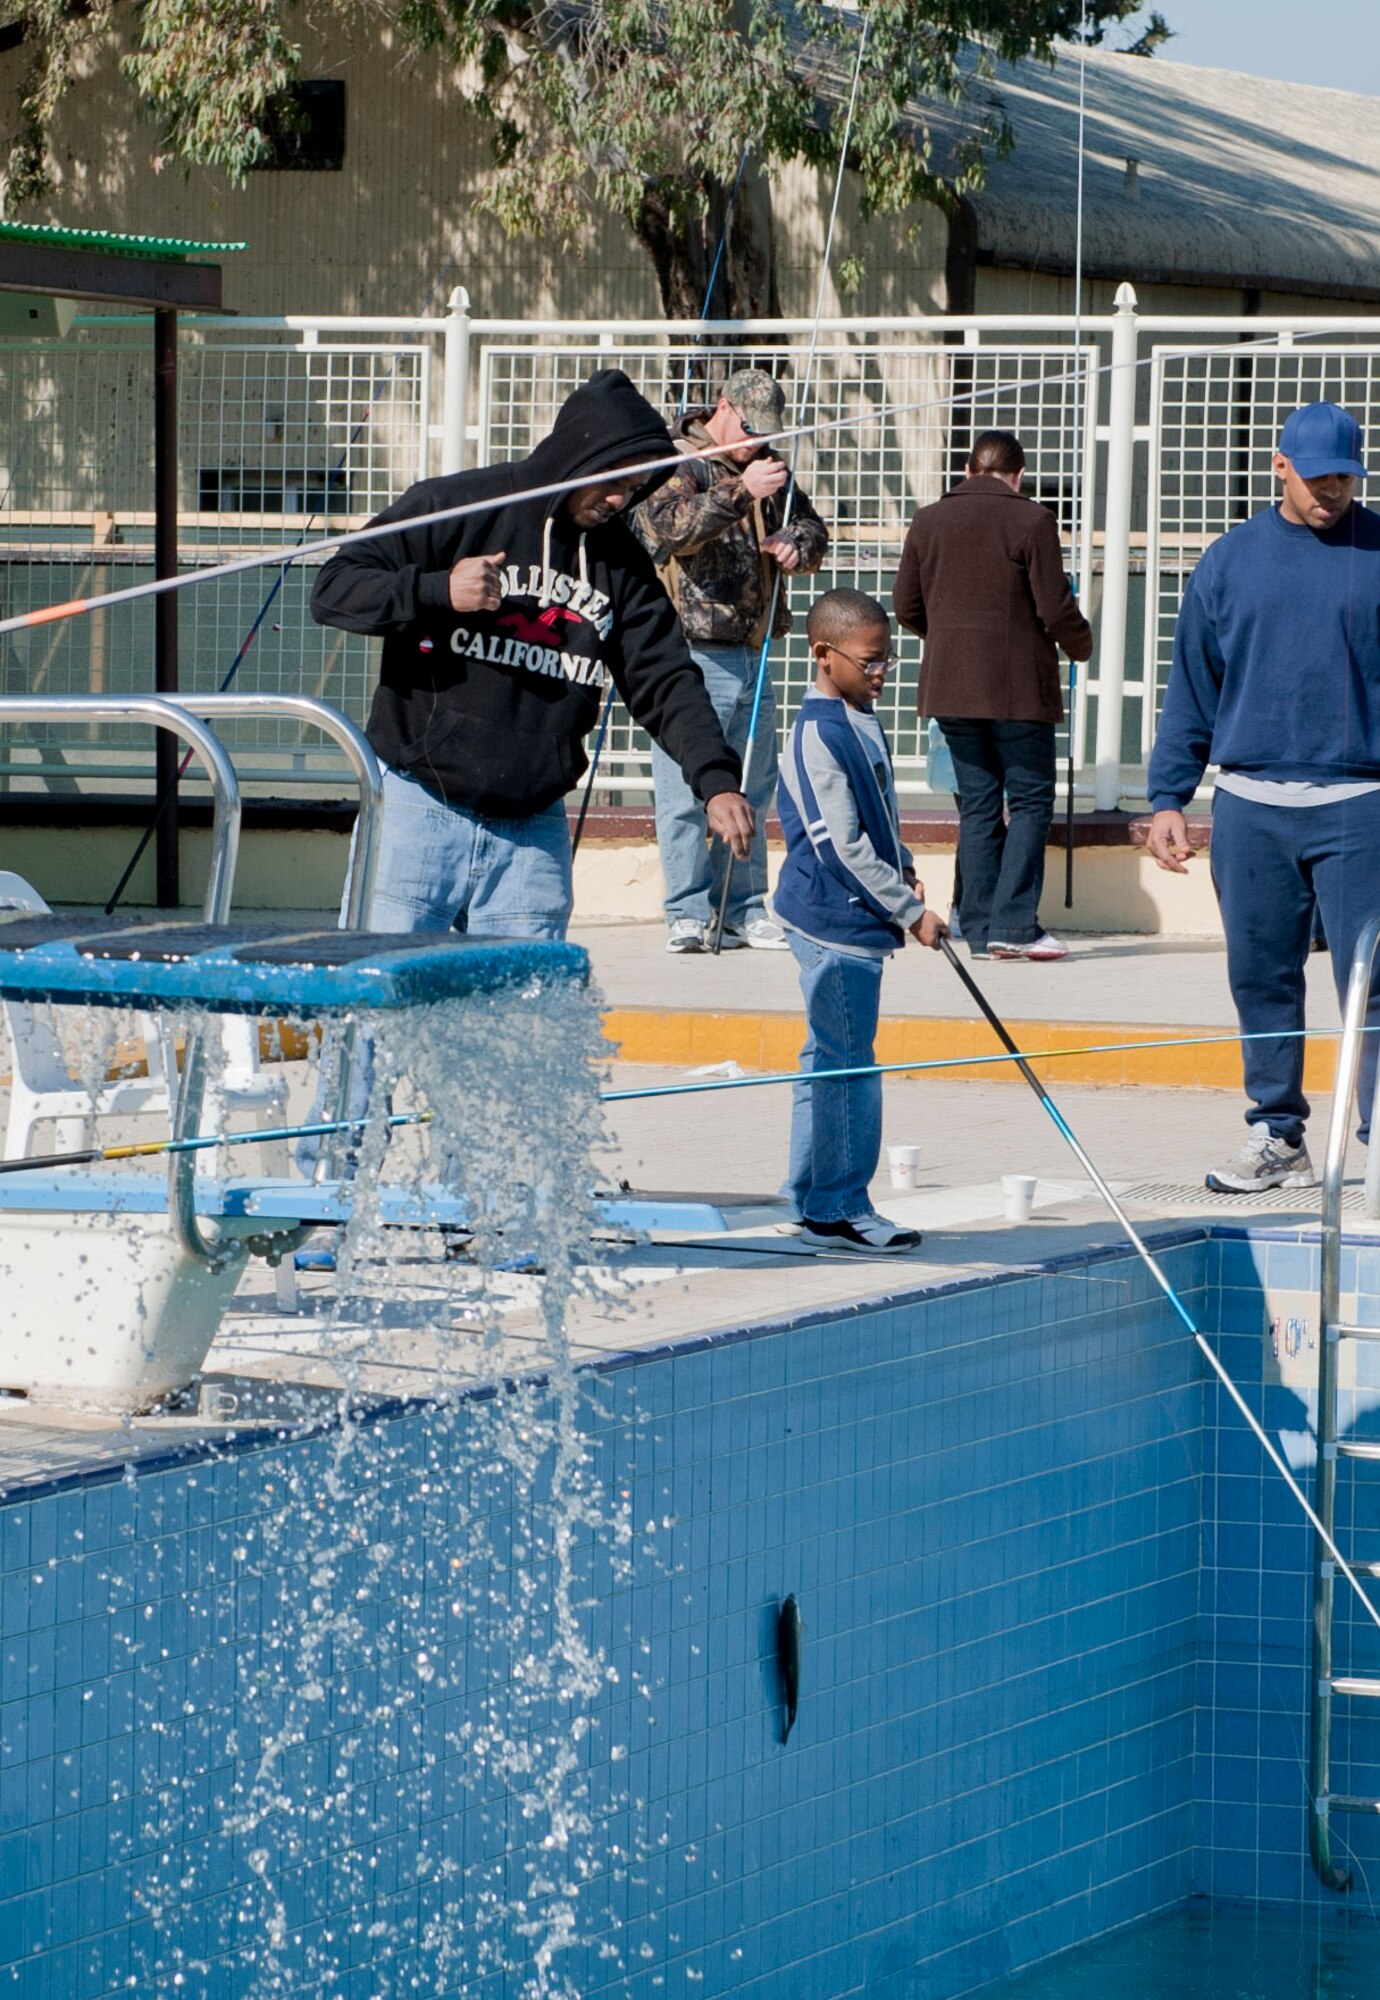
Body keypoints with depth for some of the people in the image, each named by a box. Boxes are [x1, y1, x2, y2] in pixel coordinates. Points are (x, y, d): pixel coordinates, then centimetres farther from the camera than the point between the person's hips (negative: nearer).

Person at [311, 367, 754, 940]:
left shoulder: (621, 561, 9)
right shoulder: (453, 507, -3)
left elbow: (666, 681, 6)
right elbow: (333, 591, -5)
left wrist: (717, 780, -10)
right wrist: (439, 591, -21)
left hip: (534, 830, 4)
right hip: (421, 808, -4)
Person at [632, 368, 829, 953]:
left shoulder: (767, 468, 16)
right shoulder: (674, 464, -4)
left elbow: (811, 527, 21)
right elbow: (672, 527, -22)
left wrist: (798, 546, -3)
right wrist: (741, 492, -32)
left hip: (751, 655, 7)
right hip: (690, 651, -7)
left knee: (752, 790, 9)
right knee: (687, 790, -8)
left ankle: (743, 909, 16)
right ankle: (689, 915, -5)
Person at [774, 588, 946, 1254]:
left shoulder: (861, 722, 13)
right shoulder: (819, 735, -18)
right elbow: (843, 847, -20)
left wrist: (903, 868, 9)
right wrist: (910, 912, -16)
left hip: (856, 922, 10)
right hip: (836, 923, -10)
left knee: (834, 1061, 14)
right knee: (844, 1062, -6)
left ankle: (815, 1198, 22)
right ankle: (836, 1208, 0)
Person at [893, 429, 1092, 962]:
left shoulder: (928, 521, 6)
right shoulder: (1031, 522, -9)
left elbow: (906, 606, 11)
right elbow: (1055, 608, -9)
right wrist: (1081, 644, 11)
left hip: (950, 687, 5)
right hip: (1019, 687, -5)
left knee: (977, 803, 10)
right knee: (1030, 799, 2)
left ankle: (980, 930, 7)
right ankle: (1013, 923, -8)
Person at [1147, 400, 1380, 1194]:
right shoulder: (1230, 561, 9)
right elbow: (1192, 688, 13)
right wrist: (1169, 798, 9)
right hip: (1249, 805, 3)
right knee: (1261, 978, 6)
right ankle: (1277, 1136, 15)